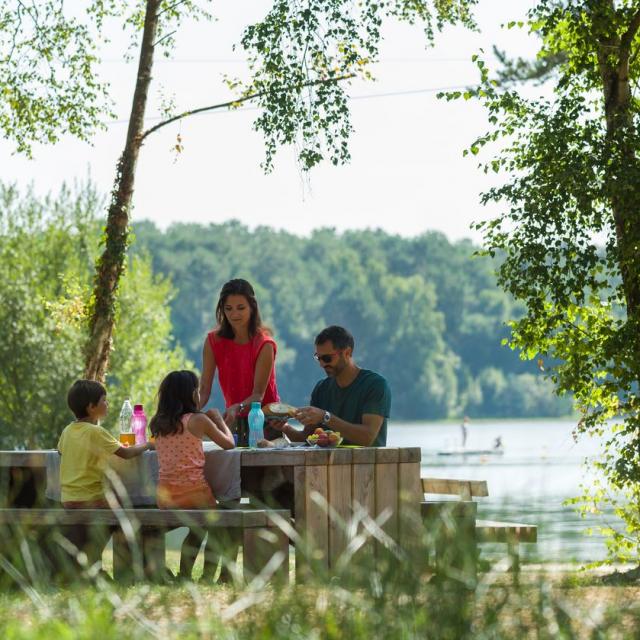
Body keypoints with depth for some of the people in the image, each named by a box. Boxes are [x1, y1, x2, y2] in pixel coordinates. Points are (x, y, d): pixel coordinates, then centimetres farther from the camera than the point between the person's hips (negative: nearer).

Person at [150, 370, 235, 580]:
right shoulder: (199, 420, -7)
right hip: (195, 492, -5)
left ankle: (184, 575, 29)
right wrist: (218, 419, 18)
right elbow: (229, 443, 2)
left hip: (165, 498, 5)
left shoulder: (157, 423, 6)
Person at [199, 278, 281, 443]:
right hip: (235, 423, 3)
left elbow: (258, 394, -15)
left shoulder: (264, 345, -11)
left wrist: (237, 408, -35)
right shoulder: (214, 341, -1)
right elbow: (204, 389, -6)